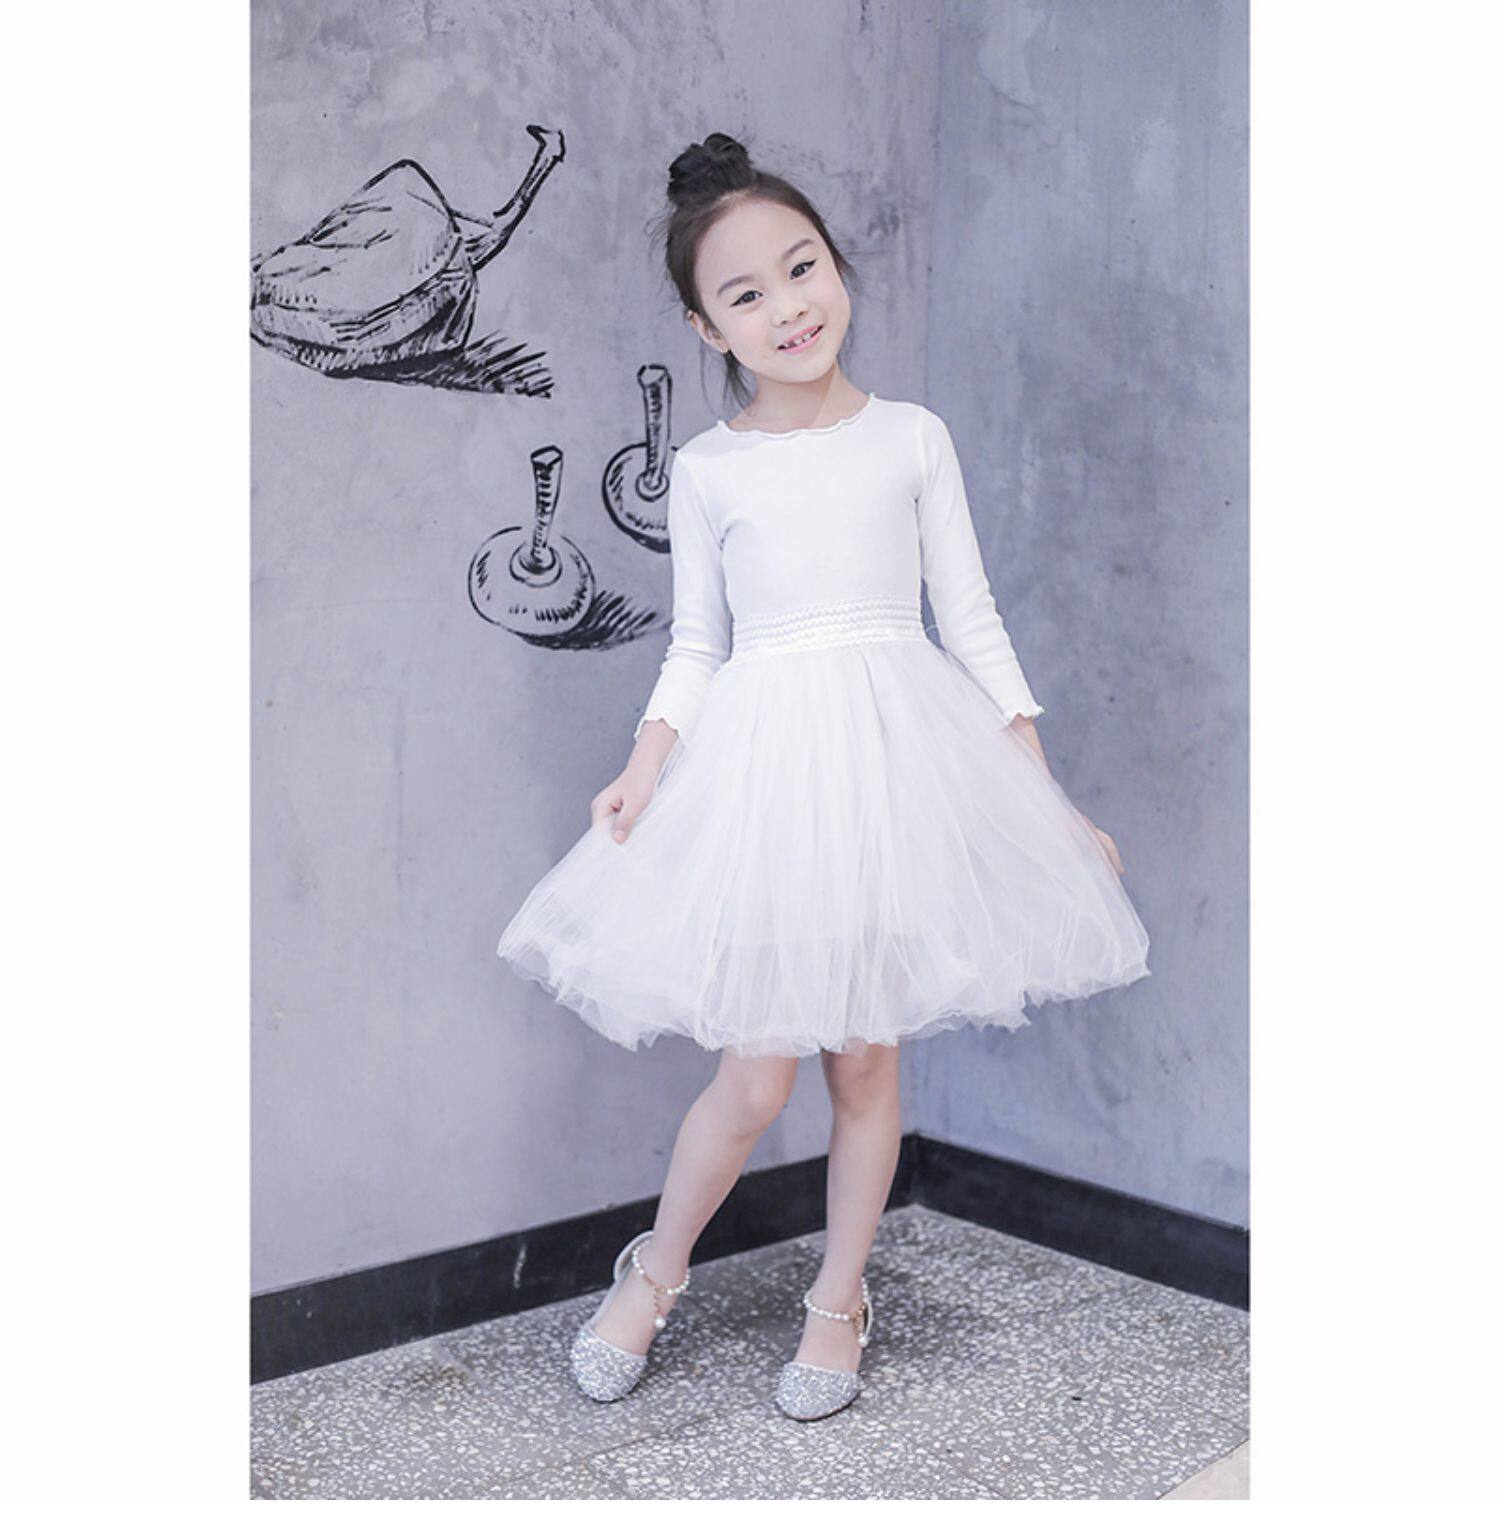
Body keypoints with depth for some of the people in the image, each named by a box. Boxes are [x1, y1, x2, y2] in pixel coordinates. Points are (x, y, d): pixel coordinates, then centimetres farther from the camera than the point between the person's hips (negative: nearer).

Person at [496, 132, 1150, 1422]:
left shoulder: (913, 437, 5)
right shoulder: (708, 470, 5)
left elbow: (972, 620, 7)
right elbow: (697, 644, 9)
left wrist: (1045, 793, 4)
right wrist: (646, 768, -8)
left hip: (900, 751, 1)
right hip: (764, 756, -1)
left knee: (866, 1058, 7)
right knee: (755, 1079, -4)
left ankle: (839, 1300, 28)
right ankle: (658, 1267, 24)